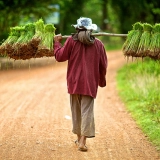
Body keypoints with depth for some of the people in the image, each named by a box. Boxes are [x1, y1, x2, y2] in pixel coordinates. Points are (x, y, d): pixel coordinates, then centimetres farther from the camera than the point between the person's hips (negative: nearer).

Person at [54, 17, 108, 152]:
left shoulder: (71, 41, -3)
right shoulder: (98, 44, 3)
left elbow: (60, 57, 2)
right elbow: (103, 65, 7)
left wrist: (57, 42, 17)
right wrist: (102, 80, 22)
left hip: (74, 82, 0)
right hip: (90, 83, 0)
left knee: (76, 110, 14)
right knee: (87, 111, -3)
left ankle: (79, 138, 24)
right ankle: (83, 141, -12)